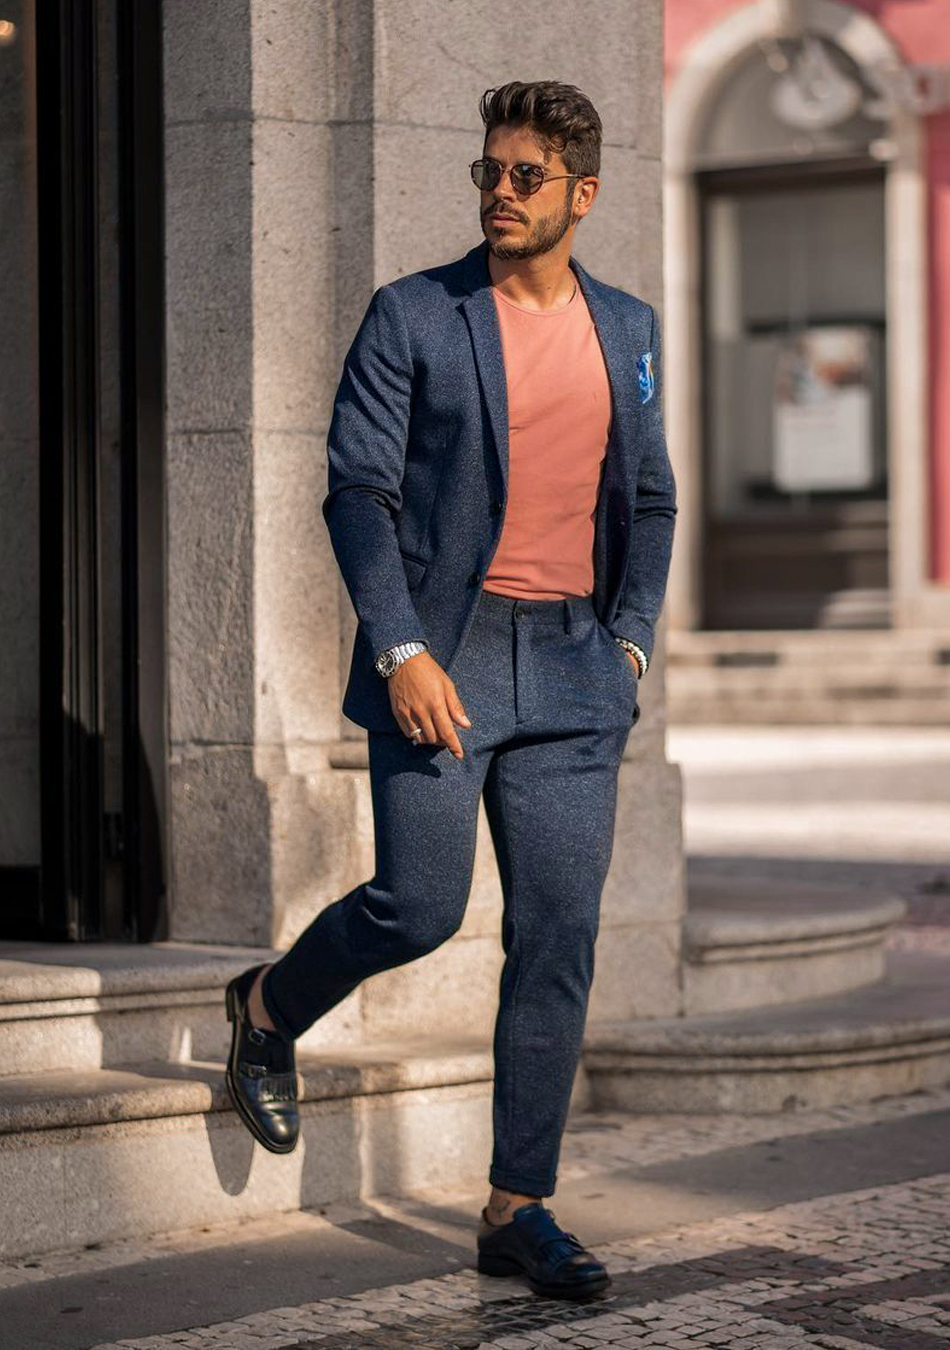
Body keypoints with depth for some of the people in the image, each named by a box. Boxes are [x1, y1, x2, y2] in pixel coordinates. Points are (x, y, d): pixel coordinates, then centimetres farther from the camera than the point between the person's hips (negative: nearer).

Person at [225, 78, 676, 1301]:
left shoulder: (627, 329, 11)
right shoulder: (411, 318, -3)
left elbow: (649, 500, 19)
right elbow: (356, 491, -6)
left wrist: (629, 640, 6)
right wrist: (401, 650, -16)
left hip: (571, 668, 4)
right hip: (440, 656, -4)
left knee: (558, 937, 0)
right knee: (419, 908, -9)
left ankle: (517, 1209, 6)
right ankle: (268, 1012, 24)